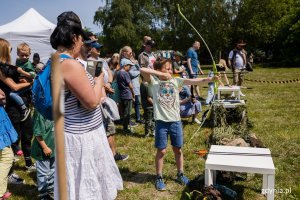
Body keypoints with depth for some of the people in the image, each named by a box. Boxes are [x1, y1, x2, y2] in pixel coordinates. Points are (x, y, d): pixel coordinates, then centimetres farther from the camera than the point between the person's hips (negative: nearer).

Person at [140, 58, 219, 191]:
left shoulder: (176, 81, 3)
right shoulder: (154, 81, -4)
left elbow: (194, 81, -5)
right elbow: (142, 70, -20)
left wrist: (211, 79, -17)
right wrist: (162, 74, -20)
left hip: (175, 121, 3)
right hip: (161, 121, -3)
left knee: (178, 149, 15)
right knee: (161, 151, 7)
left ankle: (180, 175, 34)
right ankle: (159, 178, 25)